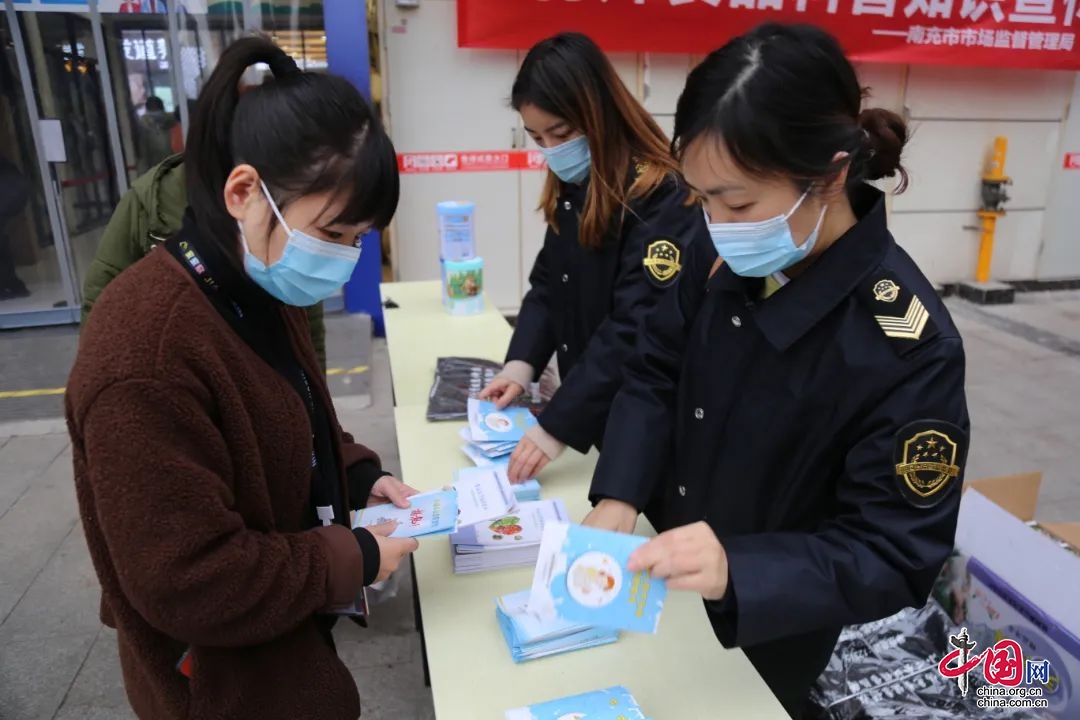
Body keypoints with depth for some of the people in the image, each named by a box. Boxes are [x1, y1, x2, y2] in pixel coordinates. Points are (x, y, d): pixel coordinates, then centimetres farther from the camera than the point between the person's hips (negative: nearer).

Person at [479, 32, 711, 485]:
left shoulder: (662, 198, -21)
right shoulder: (572, 190, 4)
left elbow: (636, 331, -26)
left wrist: (557, 426, -26)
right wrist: (522, 362, -7)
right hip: (590, 413, 7)